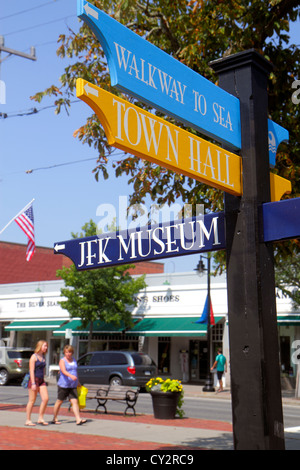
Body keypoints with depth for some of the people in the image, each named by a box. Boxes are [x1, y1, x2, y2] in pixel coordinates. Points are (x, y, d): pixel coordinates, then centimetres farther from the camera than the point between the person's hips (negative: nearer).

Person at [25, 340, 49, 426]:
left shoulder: (43, 357, 13)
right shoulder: (34, 357, -9)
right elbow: (31, 371, -14)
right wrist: (33, 383, -19)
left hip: (41, 380, 7)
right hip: (34, 379, -7)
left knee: (45, 399, -4)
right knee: (32, 401, -1)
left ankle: (40, 419, 5)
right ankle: (28, 420, 8)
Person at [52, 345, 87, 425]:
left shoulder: (74, 360, 14)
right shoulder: (62, 361, -6)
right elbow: (64, 371, -23)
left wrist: (78, 383, 29)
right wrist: (71, 376, -40)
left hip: (73, 386, 4)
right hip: (63, 385, -4)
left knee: (75, 401, -7)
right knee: (59, 402, 8)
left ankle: (78, 420, -14)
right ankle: (54, 419, 23)